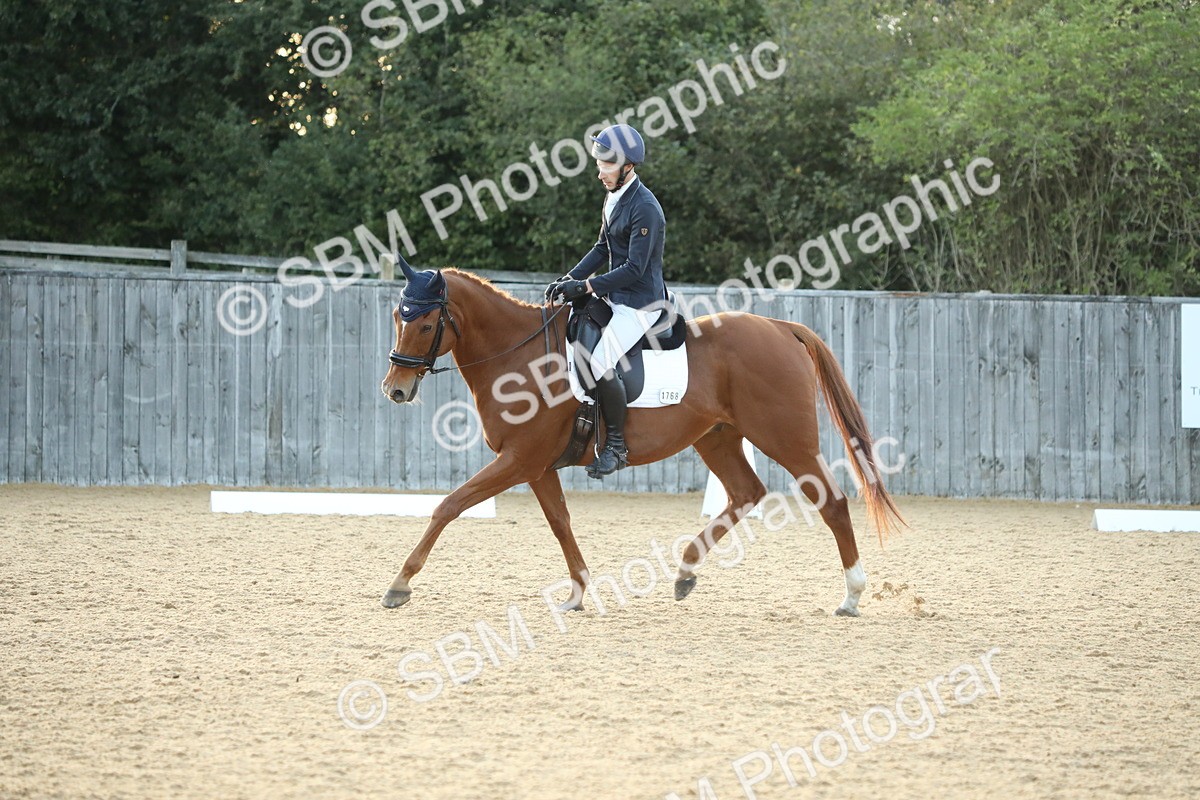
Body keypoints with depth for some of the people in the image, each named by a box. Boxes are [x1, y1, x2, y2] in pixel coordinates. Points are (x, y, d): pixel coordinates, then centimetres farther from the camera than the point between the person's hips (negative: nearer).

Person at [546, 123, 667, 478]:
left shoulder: (645, 208, -21)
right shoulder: (614, 197, 9)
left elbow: (635, 268, -23)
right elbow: (603, 248, 17)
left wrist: (587, 286, -24)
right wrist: (571, 278, 3)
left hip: (641, 303, -10)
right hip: (615, 298, 10)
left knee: (600, 361, -26)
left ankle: (617, 446, -14)